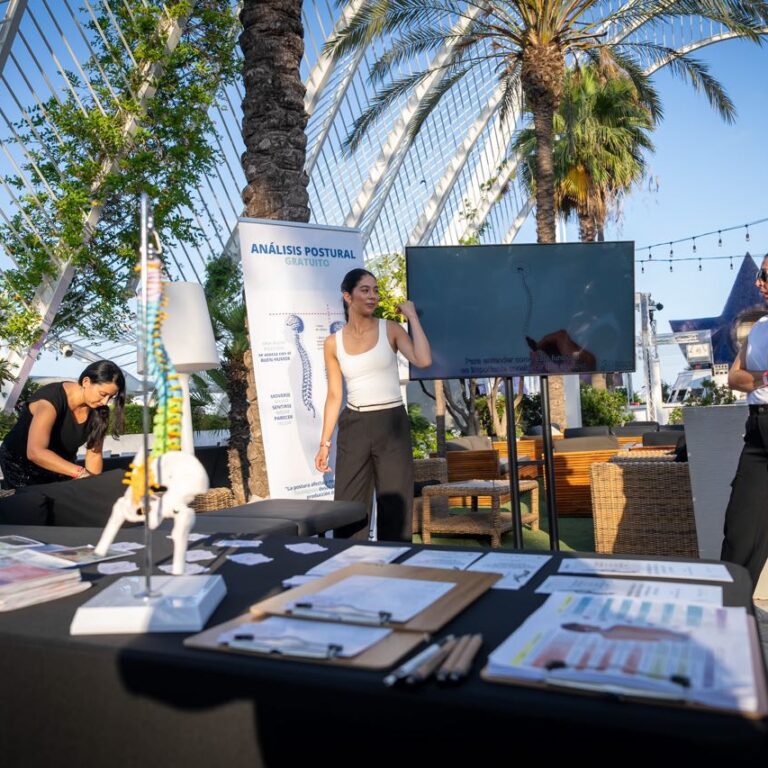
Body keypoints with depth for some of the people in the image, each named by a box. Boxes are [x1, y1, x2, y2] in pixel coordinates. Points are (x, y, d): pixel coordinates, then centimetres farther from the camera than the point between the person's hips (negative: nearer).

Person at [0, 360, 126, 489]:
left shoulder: (99, 410, -16)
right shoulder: (52, 399, -32)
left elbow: (94, 454, -11)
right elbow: (35, 452, -44)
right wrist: (81, 473, -50)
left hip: (59, 470, 5)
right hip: (22, 466, -5)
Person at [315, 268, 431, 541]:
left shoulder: (390, 330, 0)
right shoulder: (333, 343, 4)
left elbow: (423, 361, -18)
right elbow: (334, 396, 8)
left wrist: (412, 316, -9)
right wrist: (324, 442, 6)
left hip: (392, 424, -1)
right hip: (354, 428, 2)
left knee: (394, 508, 4)